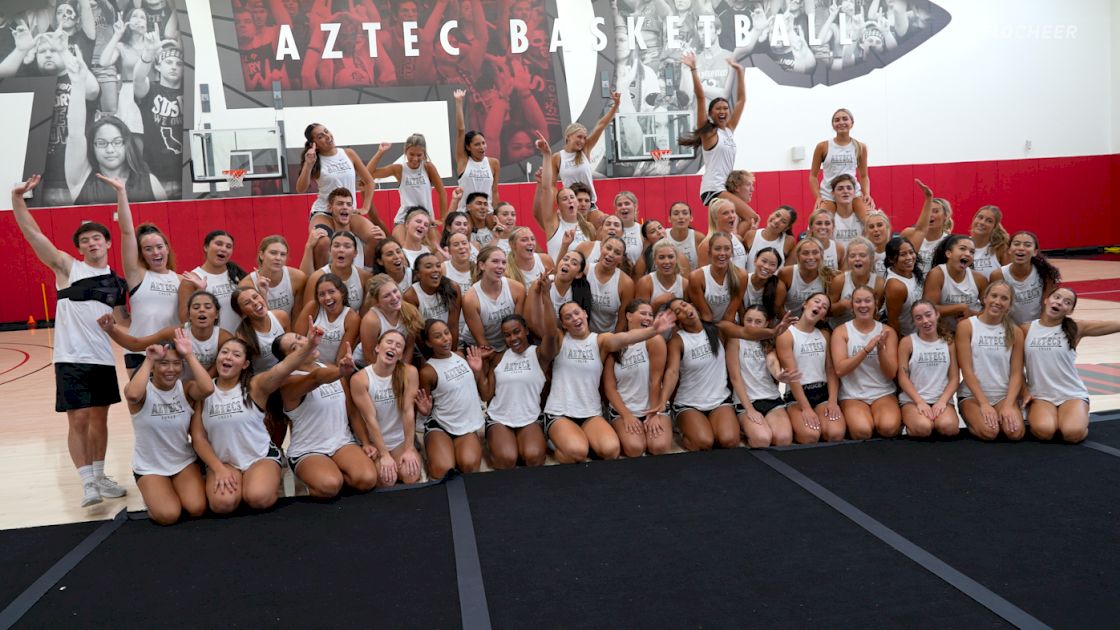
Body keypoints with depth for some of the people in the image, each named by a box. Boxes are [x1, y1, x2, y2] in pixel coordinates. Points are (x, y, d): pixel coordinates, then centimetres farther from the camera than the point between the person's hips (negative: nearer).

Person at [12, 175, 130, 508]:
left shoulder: (117, 283, 10)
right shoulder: (67, 267, -1)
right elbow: (33, 234, -12)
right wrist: (17, 198, -22)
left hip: (103, 358, 4)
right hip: (71, 358, -4)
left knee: (100, 418, 12)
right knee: (79, 420, -4)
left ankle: (99, 476, 25)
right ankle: (87, 483, 5)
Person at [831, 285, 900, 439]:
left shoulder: (887, 331, 5)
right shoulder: (841, 331, 0)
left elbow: (891, 373, -1)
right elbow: (839, 369, -13)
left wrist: (881, 348, -18)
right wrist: (867, 348, -22)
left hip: (883, 393, 1)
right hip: (853, 395, -1)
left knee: (889, 428, -30)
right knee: (862, 431, -30)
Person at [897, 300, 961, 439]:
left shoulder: (949, 342, 8)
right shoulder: (907, 342, 2)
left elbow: (954, 378, 5)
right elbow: (903, 378, -3)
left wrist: (942, 401, -11)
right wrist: (920, 402, -15)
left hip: (942, 400, 2)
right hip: (912, 400, -1)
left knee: (948, 427, -31)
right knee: (923, 428, -31)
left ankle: (935, 422, 2)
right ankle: (909, 422, 1)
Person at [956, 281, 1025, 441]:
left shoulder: (1015, 332, 6)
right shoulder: (966, 326, -4)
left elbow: (1016, 373, 1)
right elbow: (966, 370, -9)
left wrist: (1009, 405, -14)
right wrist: (984, 404, -16)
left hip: (1004, 395, 3)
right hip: (972, 395, -3)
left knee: (1015, 432, -25)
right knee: (989, 432, -29)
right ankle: (973, 421, 4)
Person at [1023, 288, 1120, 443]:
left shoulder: (1076, 328, -2)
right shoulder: (1026, 330, 1)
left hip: (1073, 395, 0)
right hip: (1040, 396, 0)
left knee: (1073, 433, -26)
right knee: (1044, 431, -29)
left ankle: (1081, 418, 9)